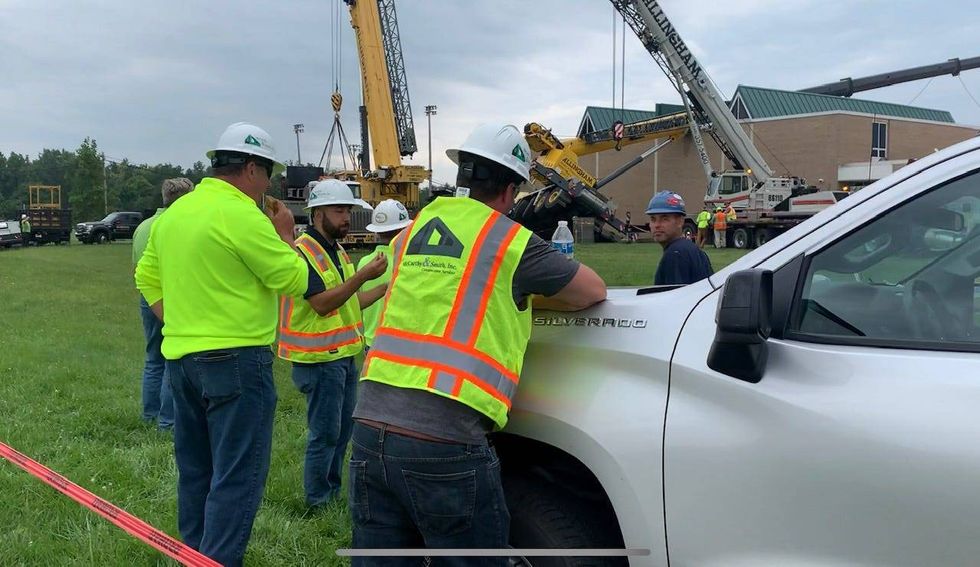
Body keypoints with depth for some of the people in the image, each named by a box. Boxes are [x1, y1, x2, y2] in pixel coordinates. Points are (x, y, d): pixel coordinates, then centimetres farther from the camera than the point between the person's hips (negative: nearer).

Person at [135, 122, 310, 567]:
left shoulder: (174, 212, 11)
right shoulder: (241, 214, -15)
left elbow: (147, 275, 18)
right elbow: (294, 281, -12)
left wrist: (178, 323, 15)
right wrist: (284, 235, 3)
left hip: (180, 358, 9)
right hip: (236, 361, -9)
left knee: (195, 473, 18)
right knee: (237, 479, -4)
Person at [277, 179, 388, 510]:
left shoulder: (336, 251, 14)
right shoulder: (303, 251, -16)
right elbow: (322, 303, -24)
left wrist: (384, 287, 6)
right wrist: (364, 275, -28)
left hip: (342, 356, 9)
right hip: (319, 359, -9)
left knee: (342, 430, 17)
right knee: (325, 433, -1)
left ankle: (332, 492, 31)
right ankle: (317, 501, 12)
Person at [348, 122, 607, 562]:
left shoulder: (411, 233, 15)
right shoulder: (512, 242, -1)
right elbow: (593, 291, 11)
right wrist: (531, 294, 28)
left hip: (371, 428, 6)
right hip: (444, 443, -6)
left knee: (382, 556, 15)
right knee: (471, 555, 9)